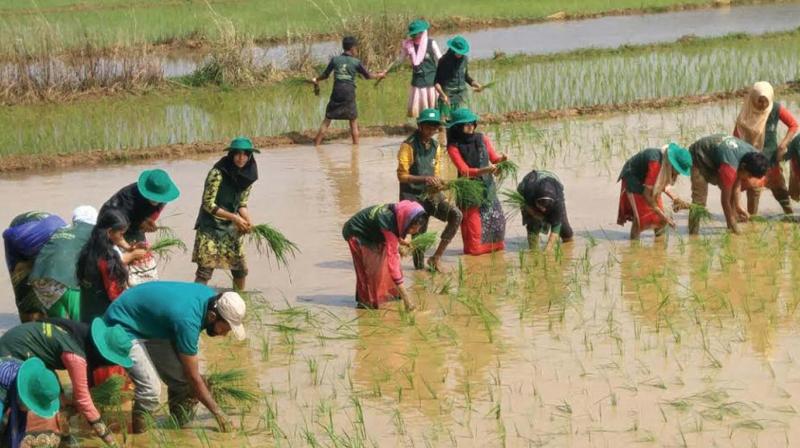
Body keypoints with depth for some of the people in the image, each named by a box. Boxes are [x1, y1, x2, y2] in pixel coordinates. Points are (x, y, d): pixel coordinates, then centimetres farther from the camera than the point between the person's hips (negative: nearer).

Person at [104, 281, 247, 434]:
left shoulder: (211, 296, -11)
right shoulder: (187, 320, -36)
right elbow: (193, 377, -24)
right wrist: (218, 412, -15)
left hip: (150, 326, 9)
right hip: (124, 326, -9)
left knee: (182, 381, -1)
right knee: (150, 389, -23)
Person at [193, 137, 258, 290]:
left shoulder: (248, 175, -1)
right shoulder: (218, 173, -19)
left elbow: (242, 204, 8)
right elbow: (208, 204, -18)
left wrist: (247, 221, -12)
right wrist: (234, 217, -22)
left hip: (231, 229, 6)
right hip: (210, 227, -6)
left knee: (241, 269, 13)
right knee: (205, 269, -12)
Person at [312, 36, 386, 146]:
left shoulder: (335, 60, 2)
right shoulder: (356, 62, -1)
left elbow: (325, 75, 10)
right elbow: (368, 76, 10)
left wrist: (316, 80, 31)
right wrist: (380, 75, 28)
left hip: (336, 94, 2)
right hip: (349, 95, -2)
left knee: (326, 121, 9)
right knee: (354, 123, 11)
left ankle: (316, 146, 8)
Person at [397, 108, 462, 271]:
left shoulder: (436, 146, 10)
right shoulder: (408, 146, -10)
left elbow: (436, 173, 14)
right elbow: (402, 175, -14)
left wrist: (438, 183, -10)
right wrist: (424, 179, -27)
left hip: (431, 194, 5)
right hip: (412, 196, -5)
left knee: (456, 215, -16)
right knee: (419, 235, -10)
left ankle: (436, 257, -10)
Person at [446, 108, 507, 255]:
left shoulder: (482, 139, 0)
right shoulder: (454, 146, -11)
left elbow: (493, 157, 6)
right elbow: (465, 171, -17)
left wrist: (501, 158, -18)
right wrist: (484, 170, -31)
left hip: (487, 186, 4)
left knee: (496, 218, 4)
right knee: (473, 222, -3)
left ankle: (494, 247, 21)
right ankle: (474, 250, 12)